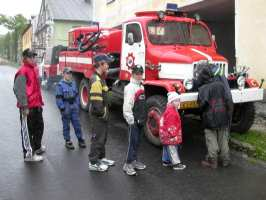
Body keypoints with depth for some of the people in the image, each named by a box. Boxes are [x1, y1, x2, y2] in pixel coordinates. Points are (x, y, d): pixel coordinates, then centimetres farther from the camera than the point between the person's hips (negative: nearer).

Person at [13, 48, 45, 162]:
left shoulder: (35, 69, 12)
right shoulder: (22, 71, -16)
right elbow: (18, 90, -21)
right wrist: (24, 106, -23)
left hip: (36, 105, 9)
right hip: (28, 107, -9)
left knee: (39, 126, 22)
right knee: (27, 130, 1)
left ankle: (37, 147, 41)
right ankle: (29, 154, 11)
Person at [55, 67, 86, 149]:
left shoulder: (73, 83, 9)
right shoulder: (60, 85, -7)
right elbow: (58, 98, -10)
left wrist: (78, 105, 10)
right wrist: (62, 109, -14)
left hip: (74, 106, 4)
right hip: (66, 107, -4)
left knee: (77, 124, 6)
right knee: (66, 125, 7)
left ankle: (80, 140, 16)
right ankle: (67, 141, 17)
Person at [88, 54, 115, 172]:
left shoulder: (101, 78, 12)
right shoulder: (96, 80, -21)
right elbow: (96, 101, -26)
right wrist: (102, 114, -18)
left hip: (102, 114, 10)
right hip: (98, 115, -10)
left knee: (103, 137, 20)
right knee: (97, 138, -1)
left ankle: (101, 158, 34)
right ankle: (93, 163, 10)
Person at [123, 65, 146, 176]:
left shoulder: (141, 86, 15)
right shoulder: (130, 87, -14)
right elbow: (127, 105, -21)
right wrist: (130, 120, -21)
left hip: (140, 119, 9)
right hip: (133, 120, -9)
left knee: (137, 141, 15)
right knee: (133, 141, -6)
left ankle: (134, 161, 27)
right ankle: (128, 165, 2)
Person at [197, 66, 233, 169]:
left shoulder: (203, 88, -11)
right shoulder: (221, 84, 0)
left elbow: (203, 102, -23)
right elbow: (228, 100, -3)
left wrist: (202, 110, 0)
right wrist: (229, 115, 4)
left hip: (210, 119, -4)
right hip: (223, 118, 4)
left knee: (212, 141, 7)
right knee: (223, 140, 15)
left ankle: (212, 161, 14)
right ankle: (226, 160, 24)